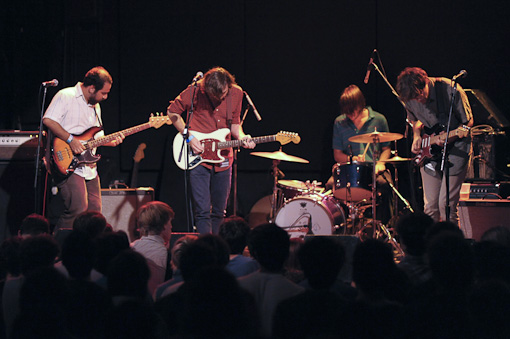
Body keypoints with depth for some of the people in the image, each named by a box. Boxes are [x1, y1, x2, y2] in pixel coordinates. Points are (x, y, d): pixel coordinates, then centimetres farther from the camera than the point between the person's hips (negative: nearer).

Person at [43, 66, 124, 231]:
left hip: (89, 167, 9)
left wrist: (111, 142, 7)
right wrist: (71, 140, -21)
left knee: (95, 210, 5)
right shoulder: (66, 96, -8)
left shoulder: (95, 106, 20)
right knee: (78, 209, -19)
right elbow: (48, 120, -19)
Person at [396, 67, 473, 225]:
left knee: (446, 204, -13)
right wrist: (416, 136, -1)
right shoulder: (409, 97, -6)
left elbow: (468, 122, -9)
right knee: (430, 206, 2)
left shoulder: (450, 90, -21)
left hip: (455, 147, -5)